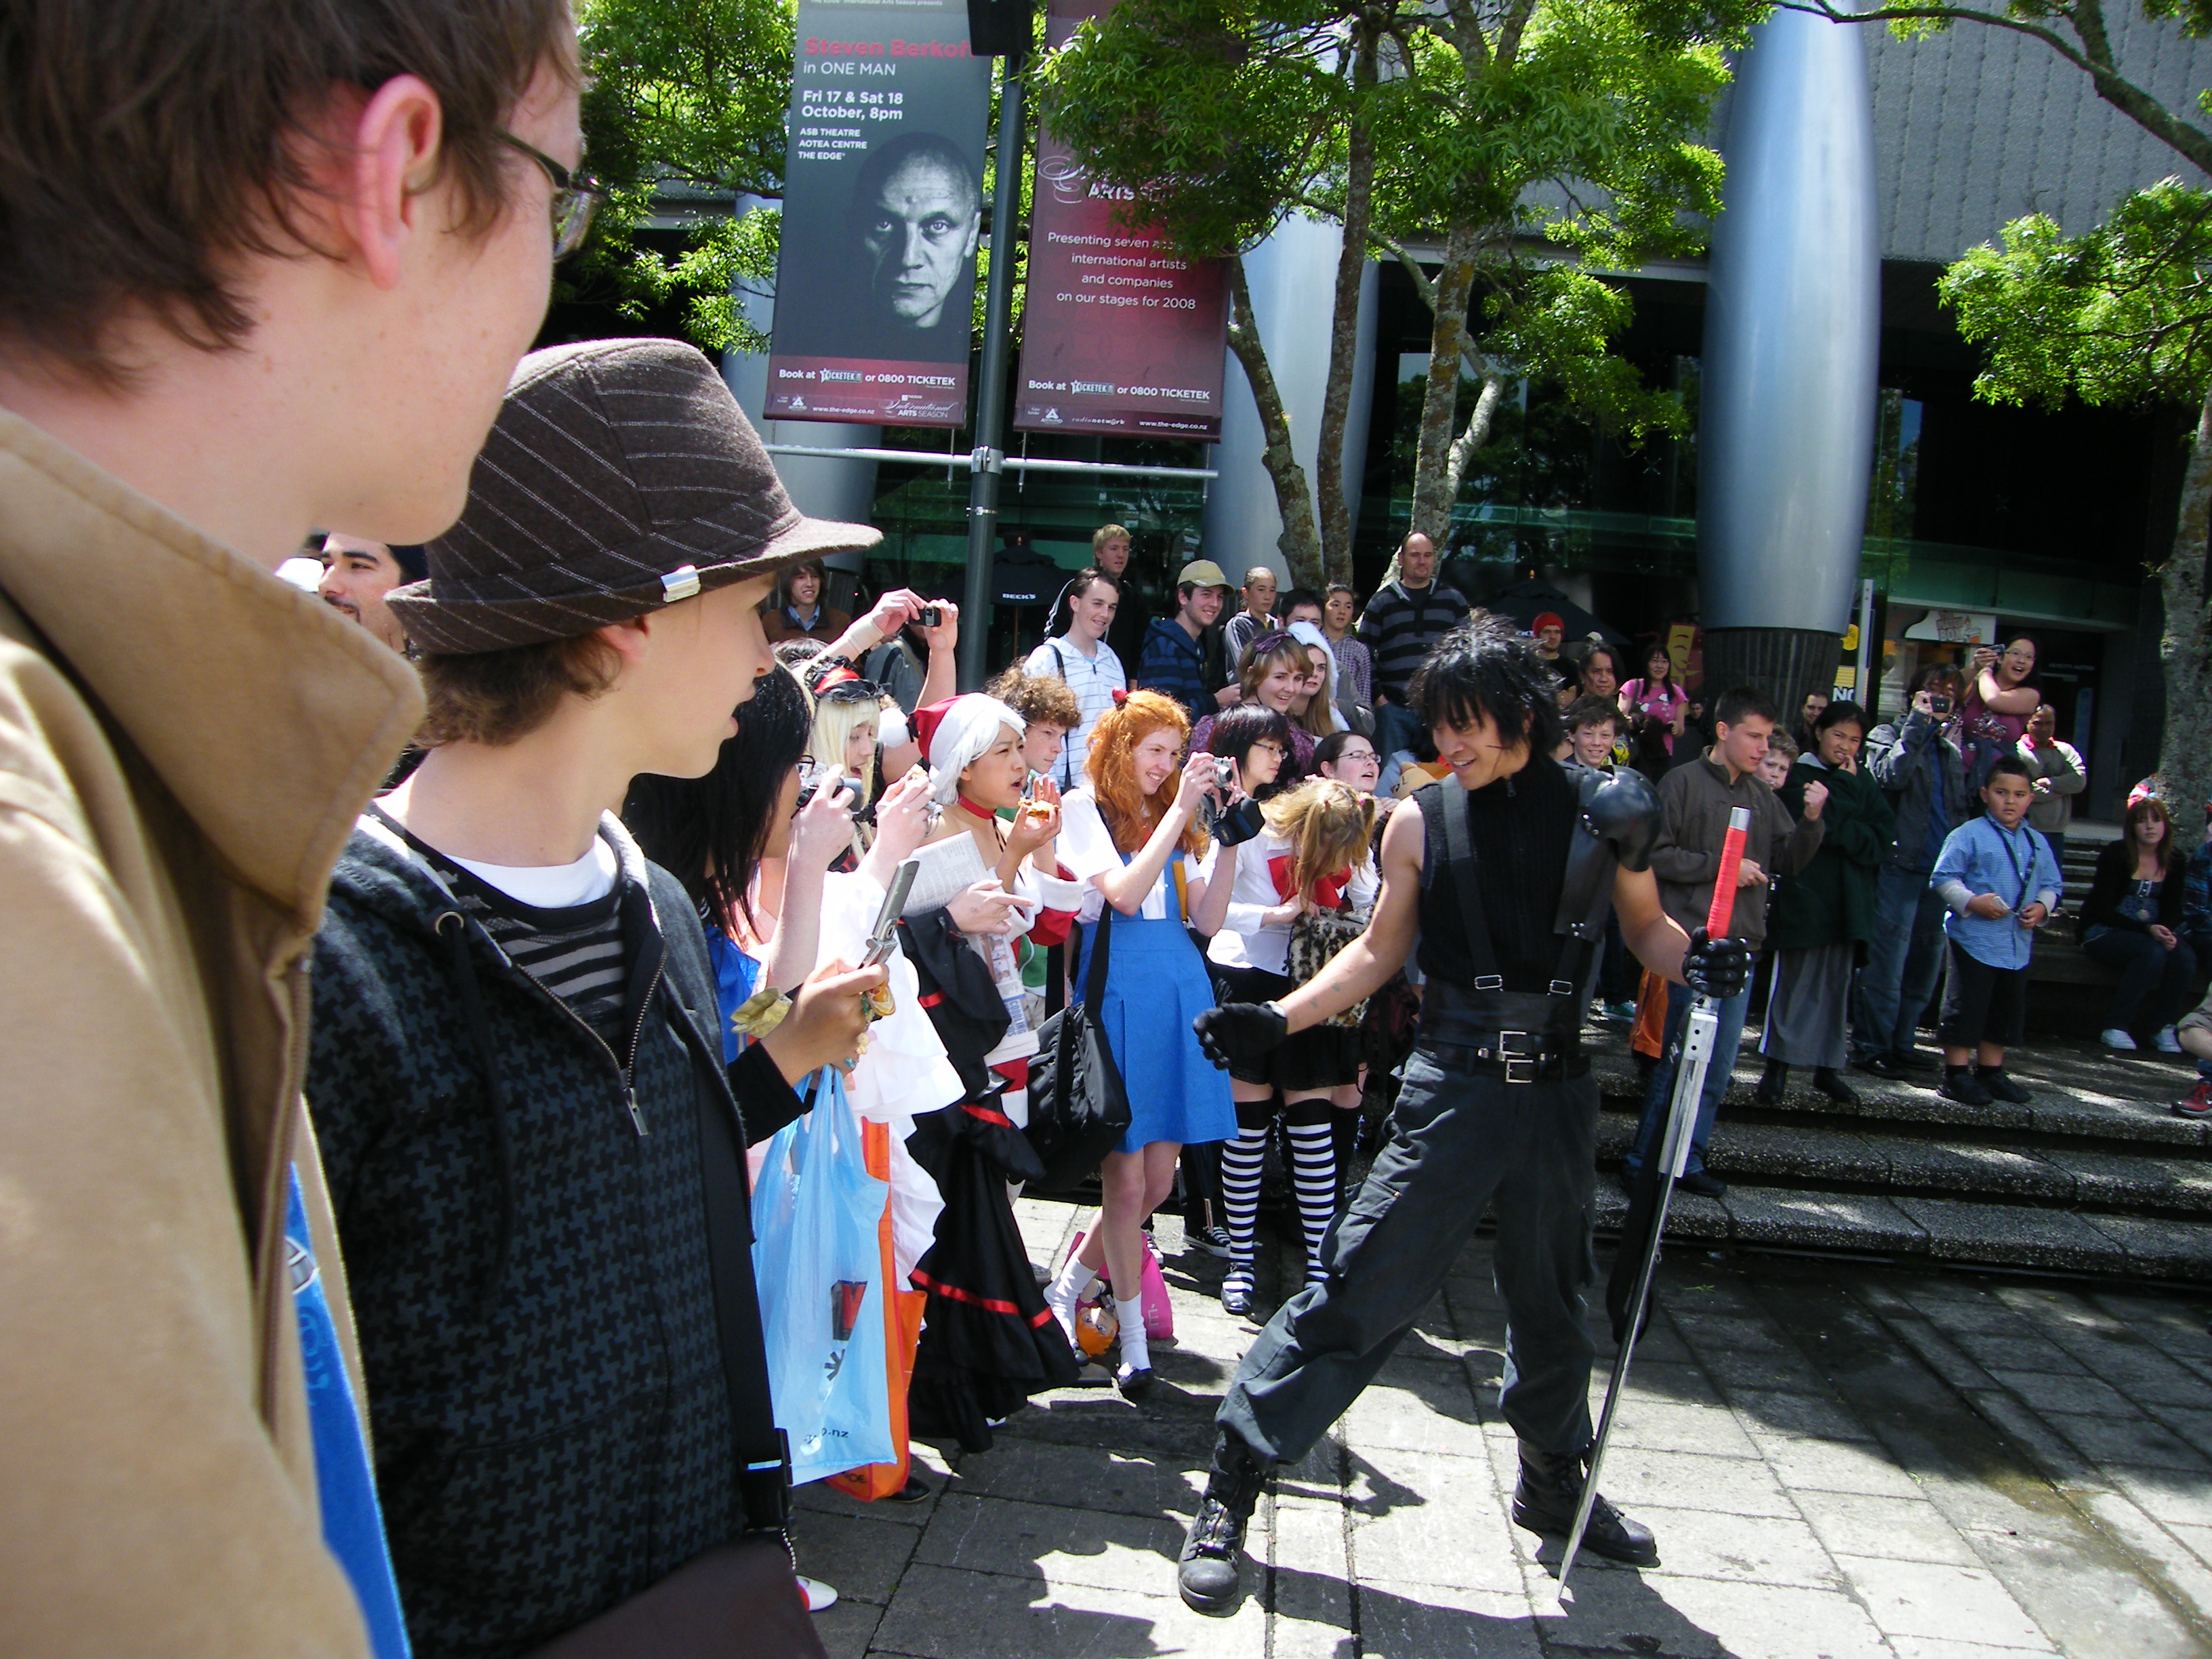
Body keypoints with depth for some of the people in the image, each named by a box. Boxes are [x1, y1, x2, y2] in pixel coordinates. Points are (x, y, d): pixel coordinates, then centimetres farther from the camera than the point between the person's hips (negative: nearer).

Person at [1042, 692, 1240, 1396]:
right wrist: (1181, 809, -13)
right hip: (1119, 989, -6)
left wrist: (1227, 836, -1)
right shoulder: (1084, 807, 1)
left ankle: (1067, 1290, 30)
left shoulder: (1172, 815, 17)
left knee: (1158, 1178, 7)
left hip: (1178, 988, 6)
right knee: (1126, 1179, -2)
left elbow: (1207, 919, 9)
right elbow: (1124, 893, -15)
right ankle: (1133, 1343, 13)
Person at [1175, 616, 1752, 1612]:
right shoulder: (1422, 822, -2)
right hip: (1451, 1087, -2)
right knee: (1362, 1284, -8)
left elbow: (1645, 928, 13)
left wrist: (1699, 959, -8)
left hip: (1556, 1092, 3)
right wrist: (1276, 1018, -5)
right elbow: (1378, 951, 5)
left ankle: (1555, 1483, 43)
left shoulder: (1604, 815, 0)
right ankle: (1232, 1483, 4)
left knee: (1552, 1301, 19)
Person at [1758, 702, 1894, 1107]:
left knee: (1837, 983, 8)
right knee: (1795, 980, -2)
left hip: (1849, 902, 5)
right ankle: (1777, 1064, 6)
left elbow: (1884, 835, 3)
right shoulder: (1798, 775, -2)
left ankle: (1828, 1067, 15)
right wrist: (1844, 785, -9)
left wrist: (1838, 831, -12)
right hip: (1803, 896, -5)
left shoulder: (1862, 781, 14)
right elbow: (1813, 825, -18)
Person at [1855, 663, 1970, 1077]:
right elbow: (1891, 775, -19)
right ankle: (1871, 1047, -2)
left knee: (1925, 964, 9)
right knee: (1887, 962, -8)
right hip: (1899, 867, -7)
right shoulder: (1889, 734, 3)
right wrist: (1918, 722, -14)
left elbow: (1962, 807, 22)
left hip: (1939, 869, 7)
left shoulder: (1951, 750, 21)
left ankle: (1900, 1043, 18)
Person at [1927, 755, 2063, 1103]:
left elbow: (2051, 884, 17)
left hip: (2019, 945, 7)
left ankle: (1991, 1071, 27)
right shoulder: (1969, 835, -8)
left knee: (2009, 1010, 14)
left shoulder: (2037, 843, 11)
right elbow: (1943, 877, -10)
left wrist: (2042, 907, -3)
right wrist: (1972, 902, -21)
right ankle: (1956, 1073, 4)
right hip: (1974, 940, -7)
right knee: (1967, 1006, -4)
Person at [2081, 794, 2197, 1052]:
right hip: (2104, 932, -5)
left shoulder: (2175, 860, 6)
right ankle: (2116, 1026, -23)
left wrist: (2166, 931, -18)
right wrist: (2148, 930, -25)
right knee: (2153, 953, -34)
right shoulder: (2115, 854, -9)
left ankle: (2162, 1027, -8)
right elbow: (2104, 911, -14)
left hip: (2153, 932, 5)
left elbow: (2173, 909, 7)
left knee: (2185, 958, -27)